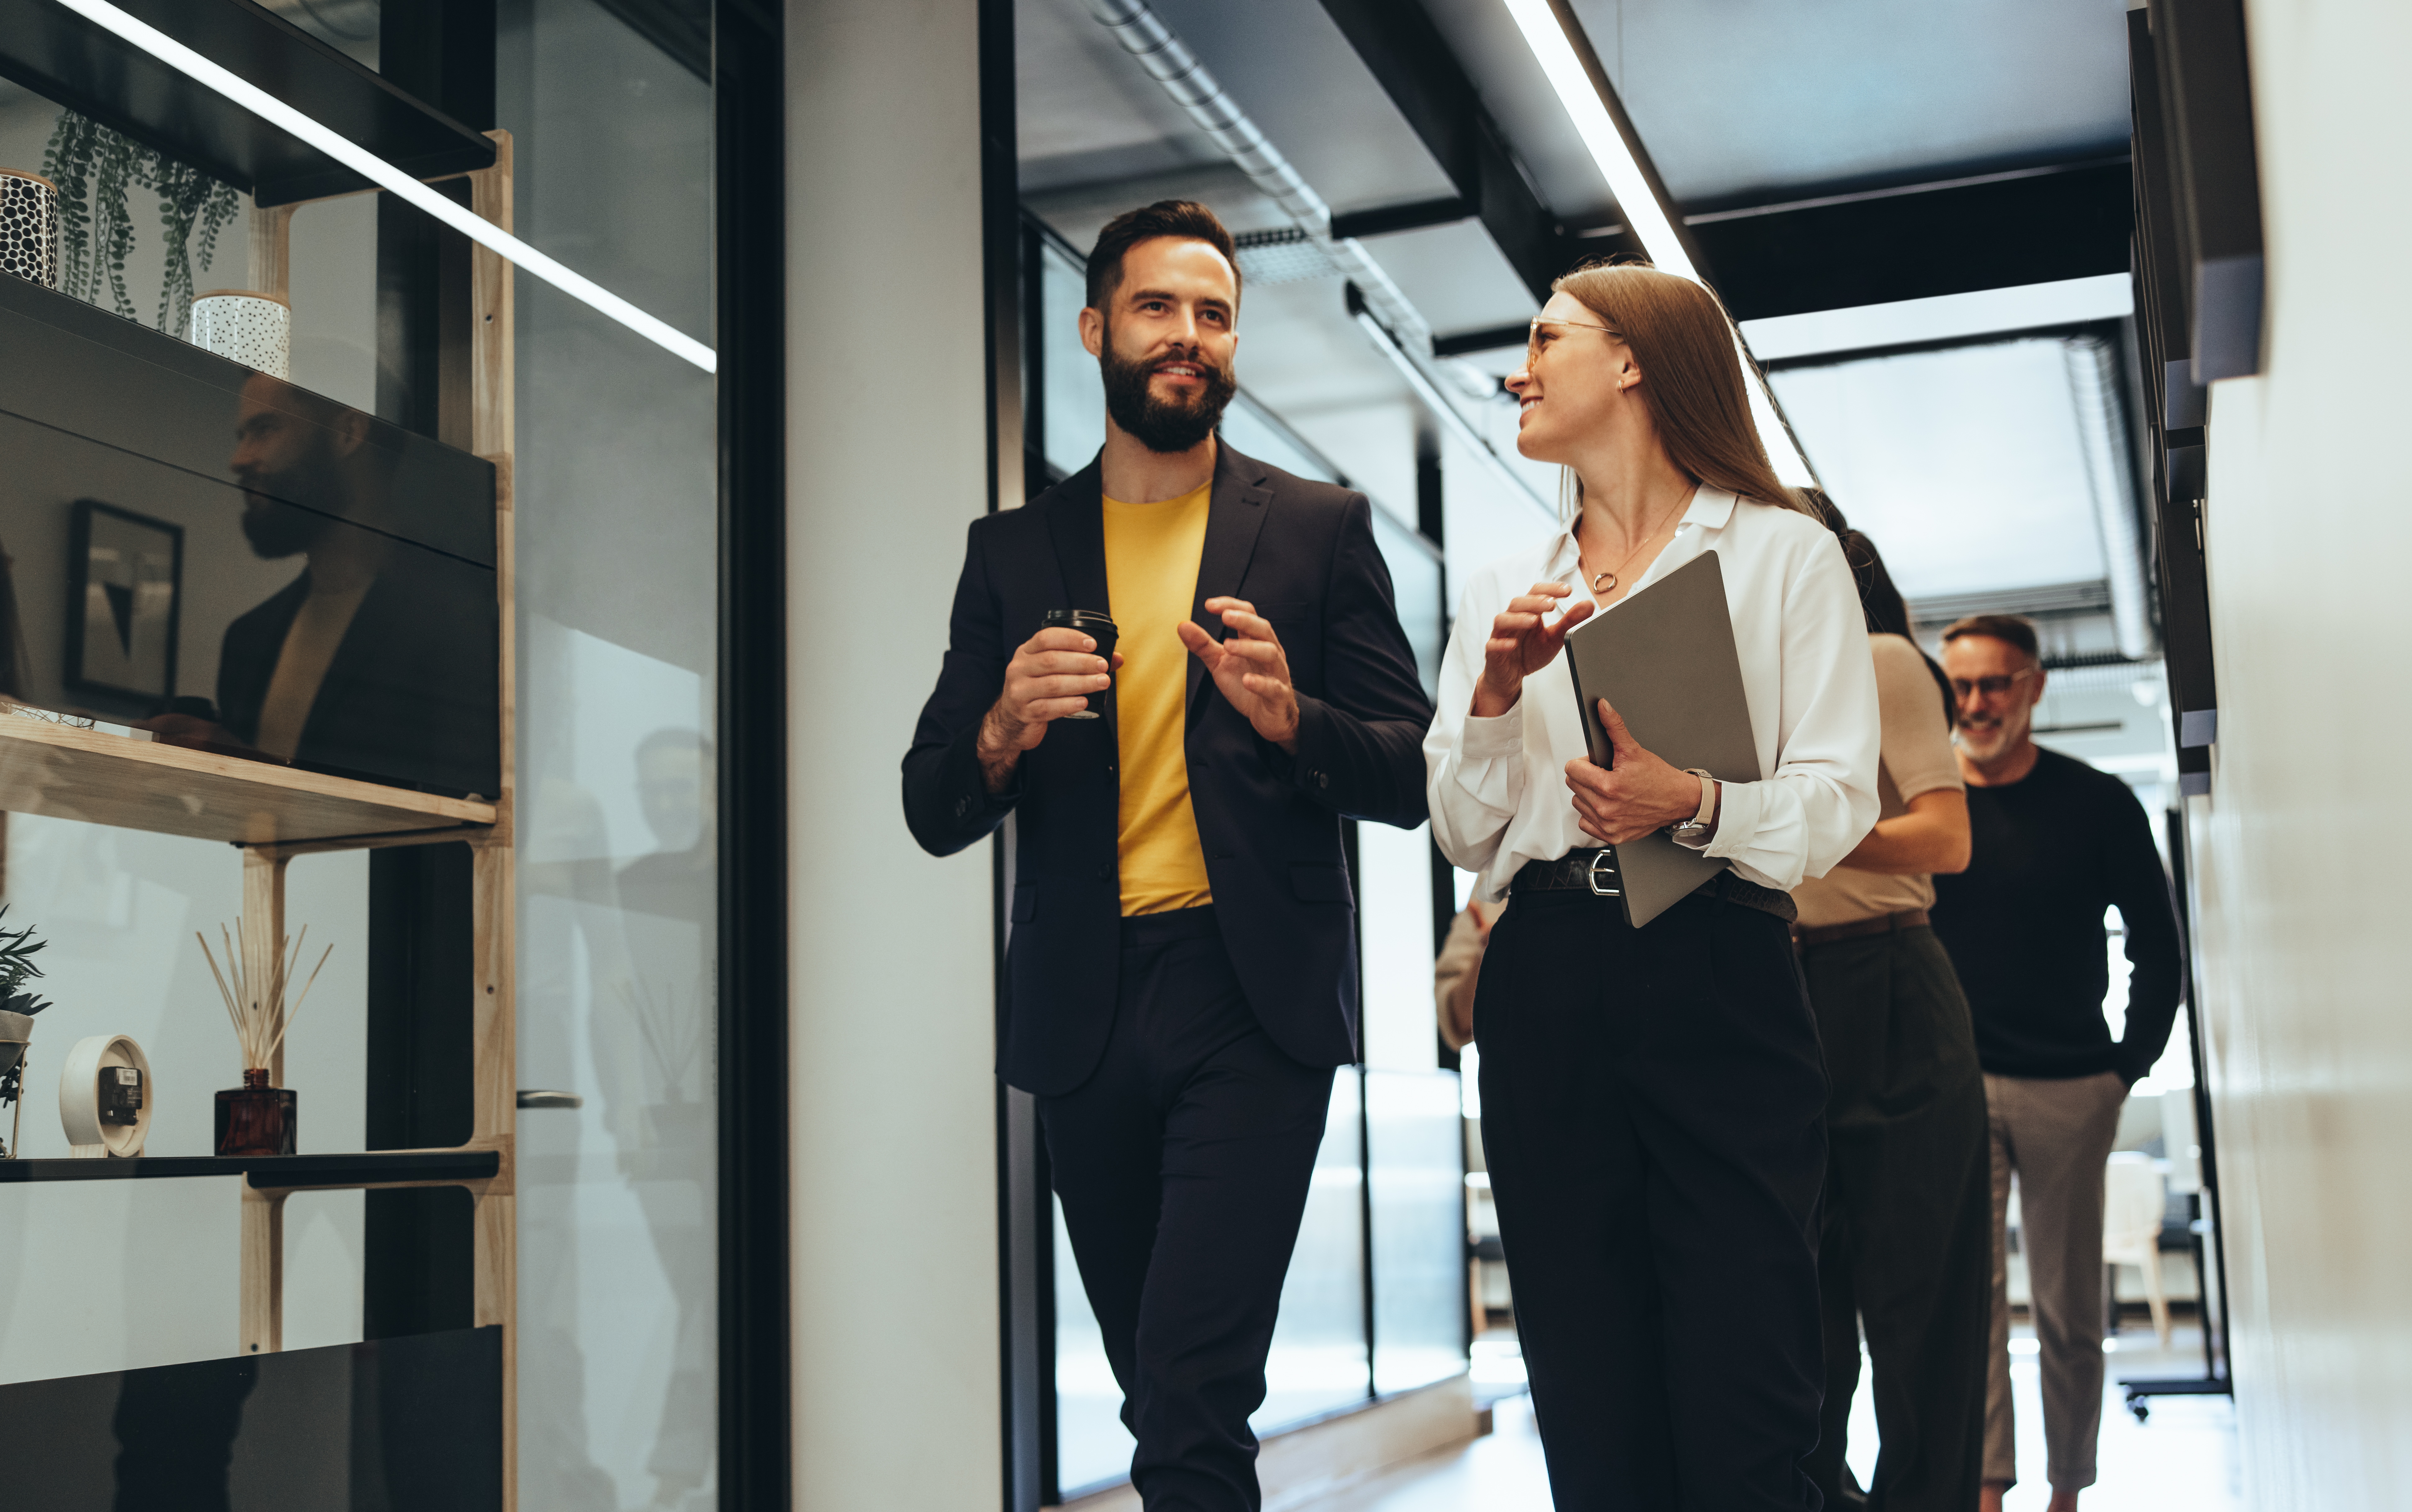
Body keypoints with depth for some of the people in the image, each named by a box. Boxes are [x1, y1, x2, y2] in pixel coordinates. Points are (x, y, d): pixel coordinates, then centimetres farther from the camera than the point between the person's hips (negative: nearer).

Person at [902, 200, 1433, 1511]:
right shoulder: (1012, 551, 12)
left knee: (1191, 1400, -14)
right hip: (1083, 1010, 3)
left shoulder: (1319, 529, 7)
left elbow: (1412, 776, 4)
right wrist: (1002, 737, -13)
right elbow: (933, 814, 9)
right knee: (1160, 1393, 13)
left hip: (1251, 1004, -3)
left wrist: (1292, 721, -16)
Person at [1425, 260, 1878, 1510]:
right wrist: (1496, 691, -2)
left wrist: (1693, 805, -20)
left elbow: (1836, 801, -1)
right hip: (1544, 987, 4)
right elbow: (1462, 834, 15)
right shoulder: (1504, 593, 19)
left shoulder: (1785, 555, 7)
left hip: (1718, 976, -4)